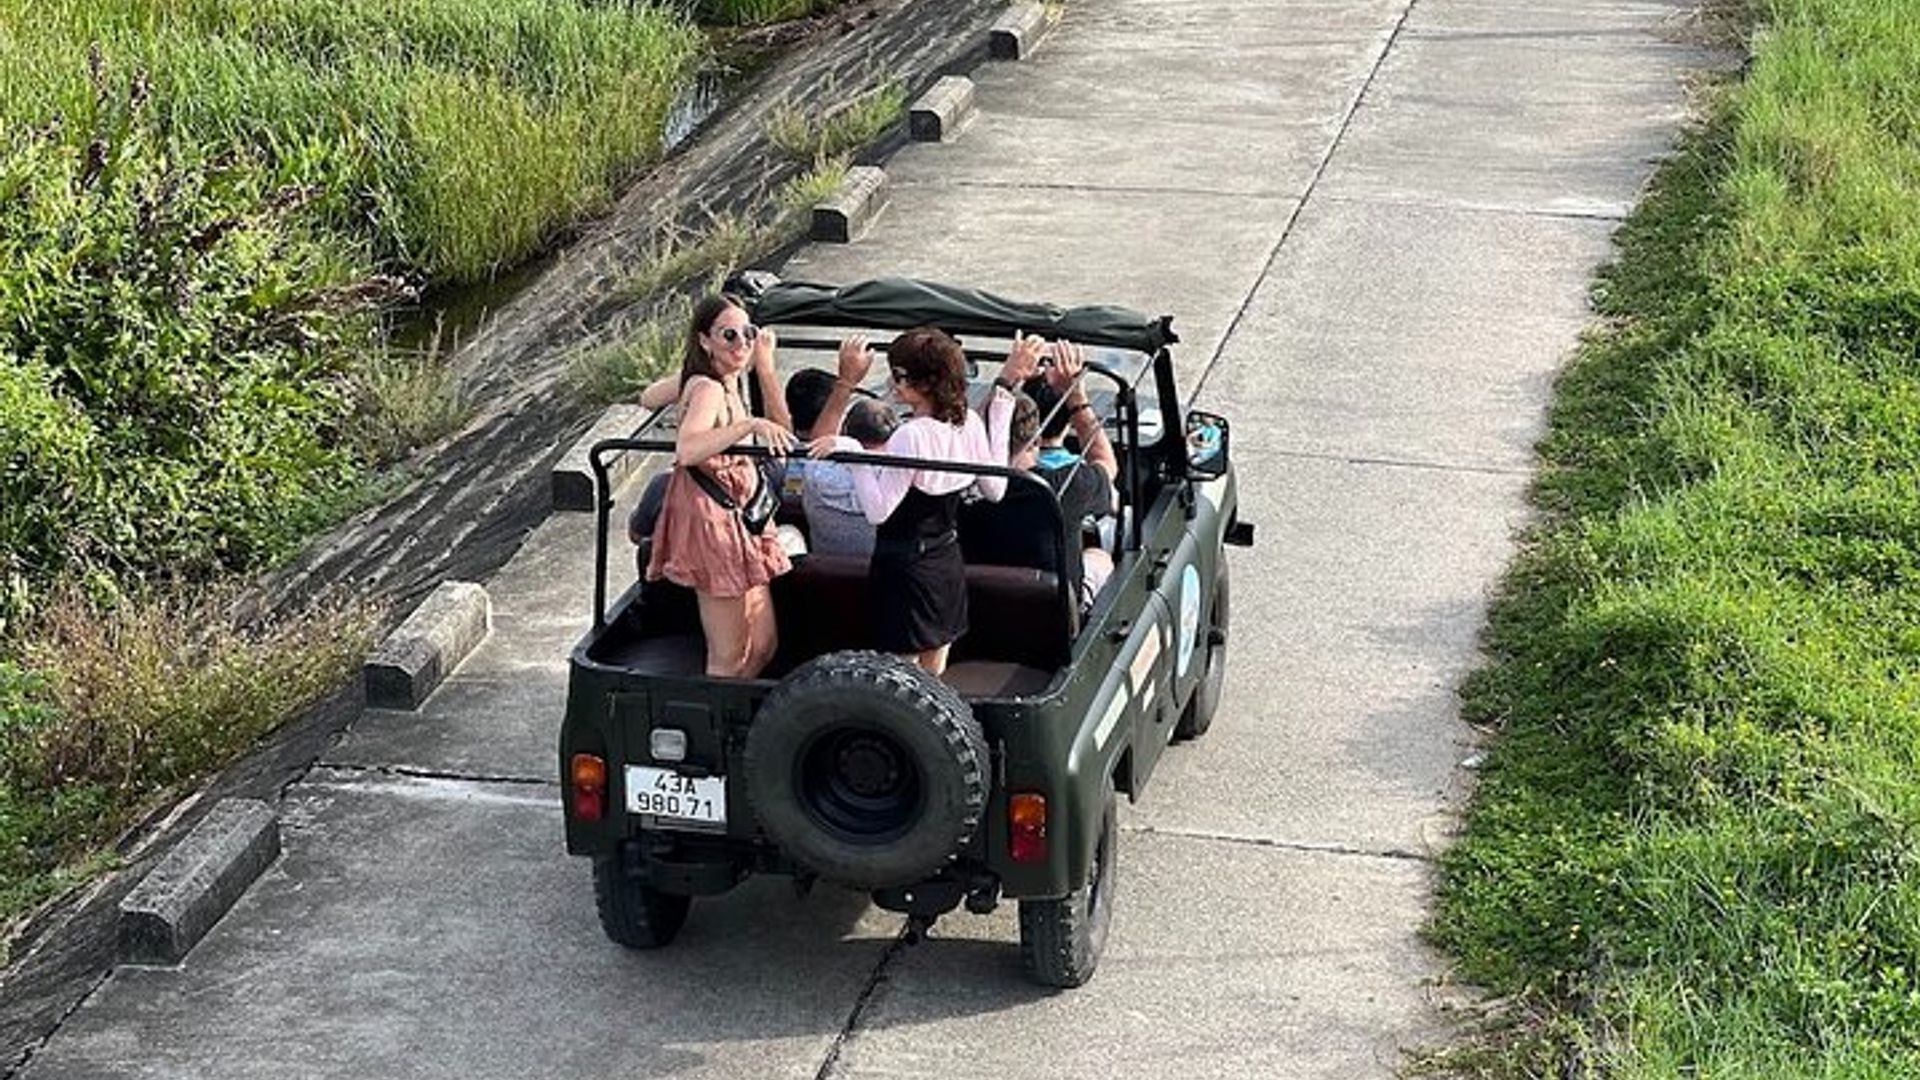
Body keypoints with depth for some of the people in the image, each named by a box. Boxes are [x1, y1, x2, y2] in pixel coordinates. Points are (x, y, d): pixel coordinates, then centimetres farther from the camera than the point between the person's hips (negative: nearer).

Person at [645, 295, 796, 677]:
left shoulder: (727, 384, 10)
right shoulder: (708, 389, -19)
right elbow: (686, 450, -39)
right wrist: (750, 424, -46)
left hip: (739, 518, 10)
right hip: (712, 520, -10)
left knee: (763, 645, 15)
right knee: (729, 659, -4)